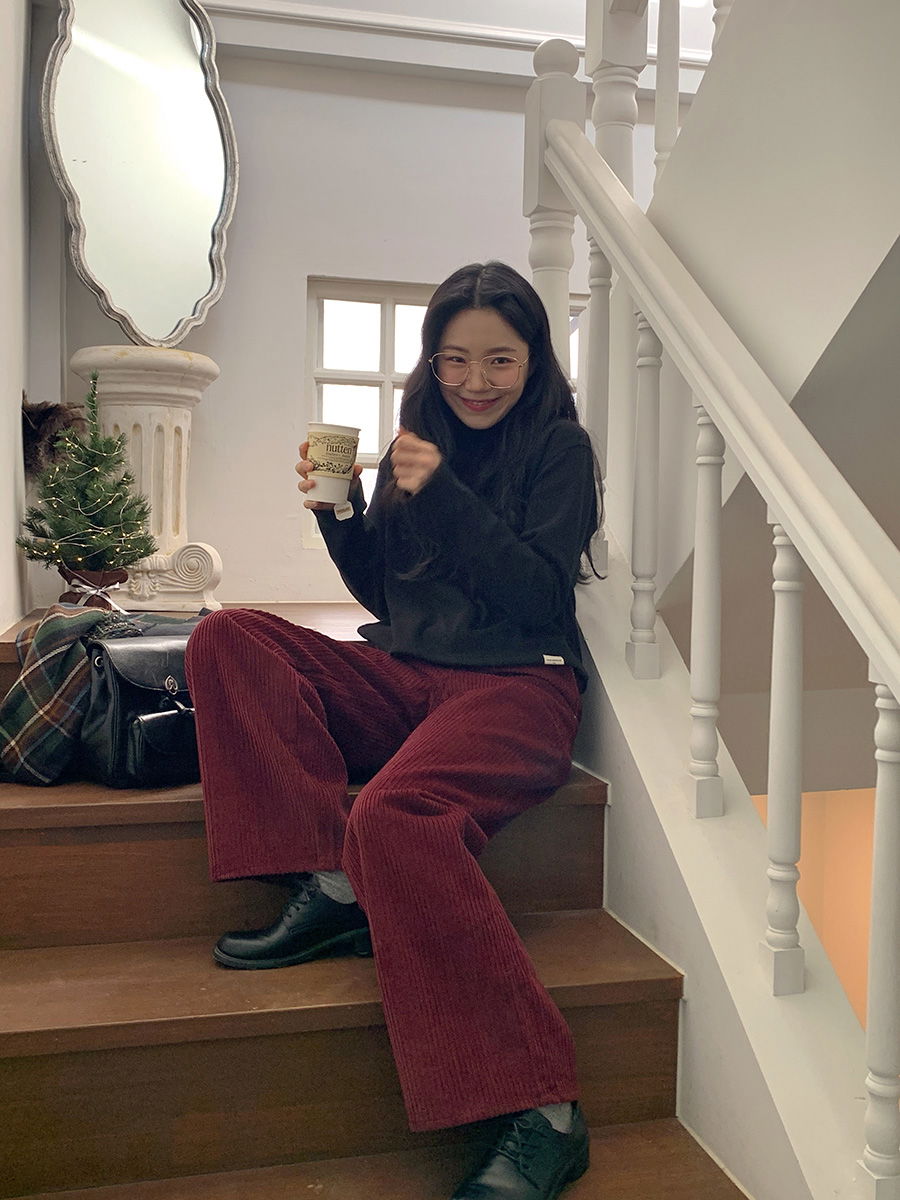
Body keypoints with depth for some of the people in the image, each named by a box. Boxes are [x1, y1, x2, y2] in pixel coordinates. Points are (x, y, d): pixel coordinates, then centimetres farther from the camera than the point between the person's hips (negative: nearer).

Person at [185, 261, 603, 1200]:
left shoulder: (558, 446, 2)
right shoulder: (422, 437, 15)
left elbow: (542, 596, -10)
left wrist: (442, 496, -17)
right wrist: (337, 511, 1)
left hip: (517, 687, -6)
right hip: (402, 679, 7)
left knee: (394, 815, -35)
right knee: (226, 638, -10)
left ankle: (543, 1116, -30)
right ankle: (333, 885, -24)